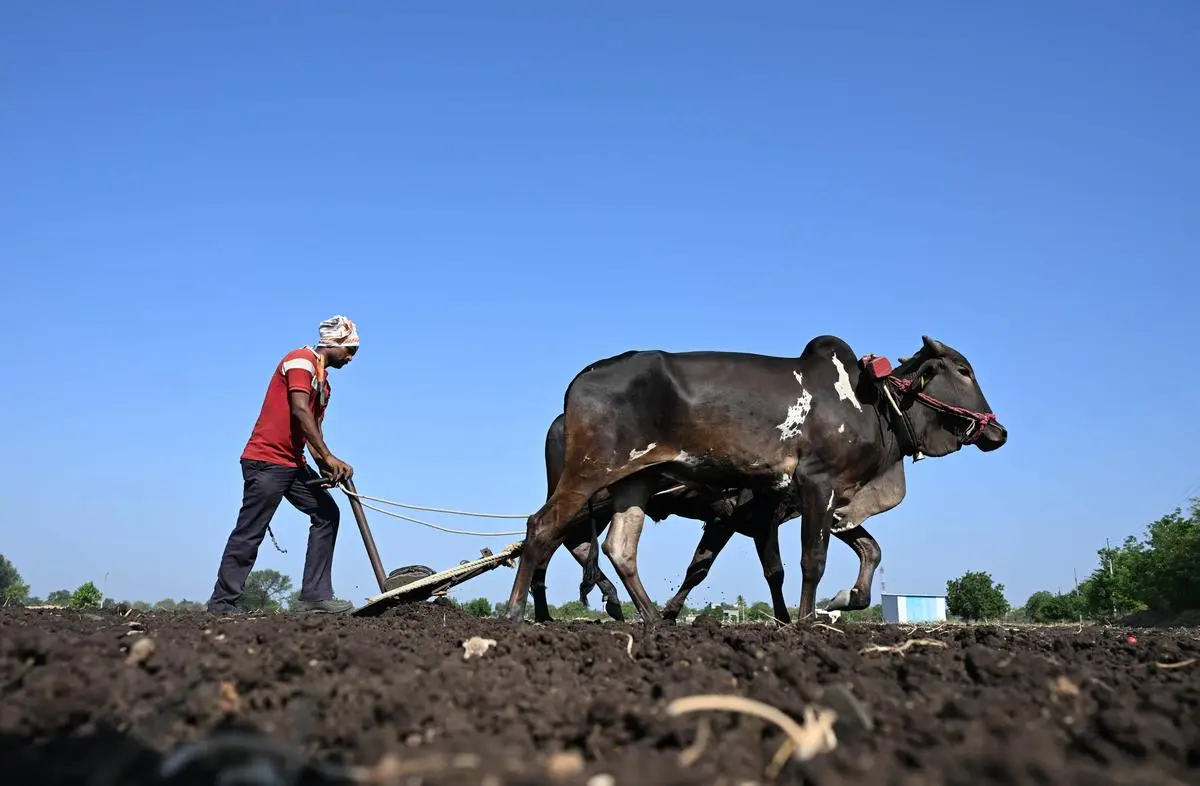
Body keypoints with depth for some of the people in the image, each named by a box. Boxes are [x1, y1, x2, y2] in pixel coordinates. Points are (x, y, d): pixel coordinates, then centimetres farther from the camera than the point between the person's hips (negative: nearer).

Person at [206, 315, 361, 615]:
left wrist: (327, 468, -1)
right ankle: (222, 602, 5)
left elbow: (313, 428, 15)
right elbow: (300, 411, -19)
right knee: (249, 533, -5)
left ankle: (315, 596, 2)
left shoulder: (323, 382, 20)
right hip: (266, 460, -9)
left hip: (293, 464, 10)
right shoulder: (301, 360, -8)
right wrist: (329, 458, -20)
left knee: (327, 514, 3)